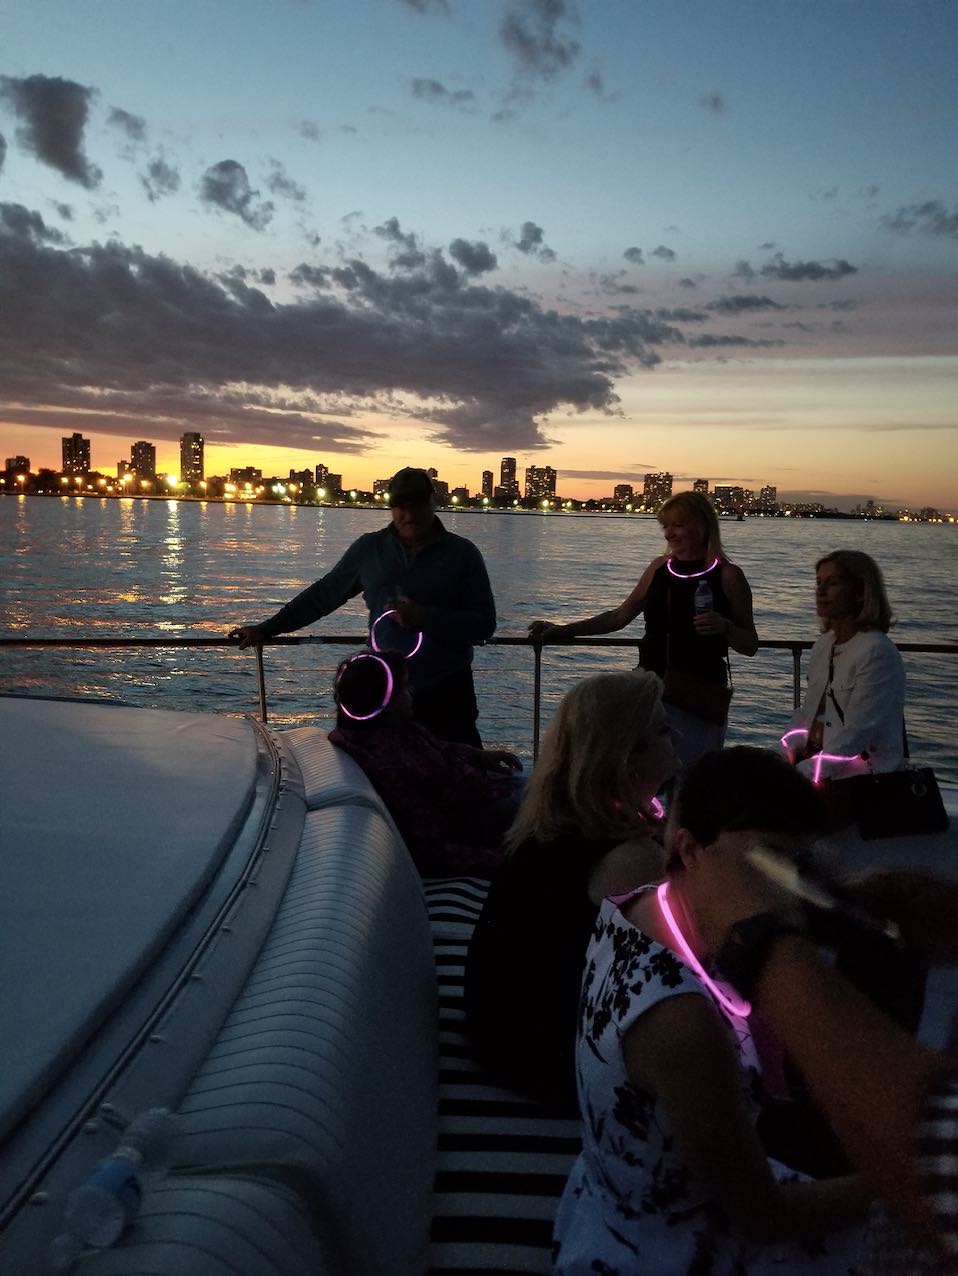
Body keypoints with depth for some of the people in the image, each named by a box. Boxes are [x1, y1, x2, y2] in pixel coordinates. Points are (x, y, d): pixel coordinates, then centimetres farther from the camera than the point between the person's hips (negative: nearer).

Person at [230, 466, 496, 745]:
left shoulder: (462, 553, 0)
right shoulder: (369, 549, 7)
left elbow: (484, 624, -5)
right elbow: (323, 594, 14)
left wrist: (424, 617, -17)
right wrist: (266, 629, 15)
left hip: (447, 694, -1)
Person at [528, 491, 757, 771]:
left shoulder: (727, 576, -3)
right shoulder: (660, 567, 10)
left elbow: (750, 646, 1)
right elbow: (620, 616, 18)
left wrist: (725, 627, -19)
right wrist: (562, 631, 14)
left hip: (697, 700, -4)